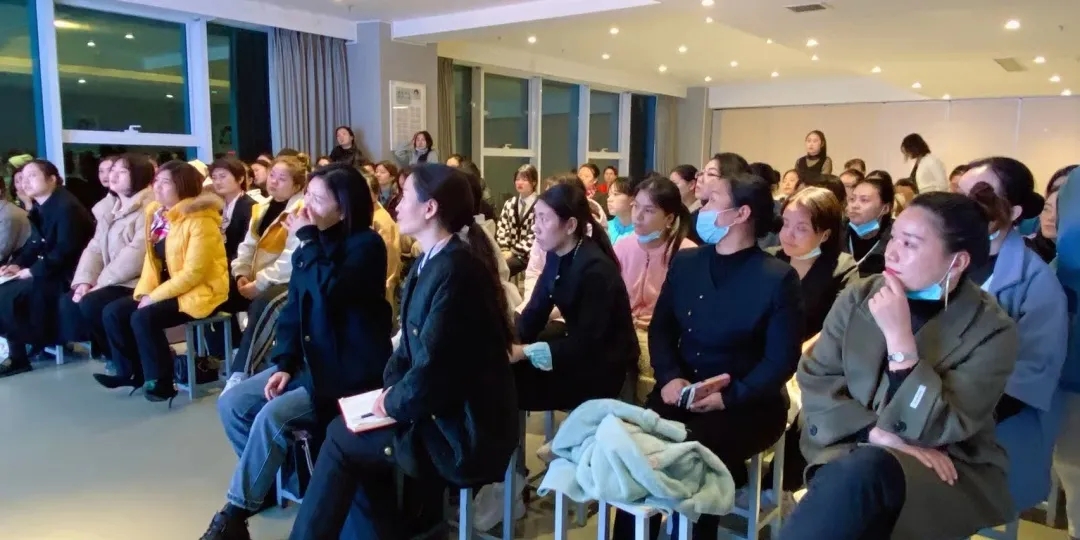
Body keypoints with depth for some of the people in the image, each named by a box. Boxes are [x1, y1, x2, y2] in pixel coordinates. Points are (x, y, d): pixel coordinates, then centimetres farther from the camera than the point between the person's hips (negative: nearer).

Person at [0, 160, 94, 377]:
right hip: (48, 270, 9)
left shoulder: (67, 207, -18)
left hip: (65, 275, -9)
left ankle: (18, 357, -3)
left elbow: (64, 251, -23)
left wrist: (32, 271, -19)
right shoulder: (40, 207, 11)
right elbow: (34, 243, 14)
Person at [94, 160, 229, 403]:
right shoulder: (156, 212, 8)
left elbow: (193, 272, -22)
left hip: (199, 291, -9)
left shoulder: (200, 219, -19)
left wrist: (155, 296, -20)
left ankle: (160, 381, -9)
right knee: (112, 312, -1)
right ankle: (131, 372, 15)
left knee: (143, 318, -25)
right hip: (165, 289, 9)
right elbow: (152, 259, 10)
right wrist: (145, 292, -4)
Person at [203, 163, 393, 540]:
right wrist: (284, 363, -3)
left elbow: (329, 292, -32)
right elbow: (294, 307, 8)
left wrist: (307, 239, -21)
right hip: (310, 360, 8)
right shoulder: (317, 242, 7)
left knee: (271, 417, -21)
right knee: (232, 404, -1)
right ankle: (279, 479, 14)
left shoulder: (366, 245, -15)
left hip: (349, 370, -8)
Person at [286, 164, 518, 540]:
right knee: (356, 442, 7)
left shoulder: (454, 269, -23)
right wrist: (391, 388, -3)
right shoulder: (432, 260, 8)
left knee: (341, 439, 0)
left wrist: (394, 403, -8)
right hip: (442, 412, 8)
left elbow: (433, 368, -25)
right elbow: (411, 344, 12)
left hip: (463, 430, -8)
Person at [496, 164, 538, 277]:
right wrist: (504, 250, -6)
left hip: (526, 254, -5)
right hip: (509, 251, 5)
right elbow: (502, 229, 10)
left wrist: (513, 252, -15)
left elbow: (534, 237, -13)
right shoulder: (509, 203, 13)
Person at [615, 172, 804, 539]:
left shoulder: (778, 278, -7)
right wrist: (670, 377, -9)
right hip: (681, 390, 4)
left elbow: (781, 362, -10)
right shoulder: (685, 261, 9)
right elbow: (660, 328, 9)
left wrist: (728, 398, -20)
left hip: (747, 404, -4)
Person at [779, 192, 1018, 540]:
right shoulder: (857, 299, 2)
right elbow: (815, 380, -2)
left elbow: (939, 429, -16)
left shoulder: (992, 331, -8)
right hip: (852, 448, 2)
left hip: (949, 470, -2)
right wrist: (879, 433, -17)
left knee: (860, 471, -35)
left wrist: (899, 337, -24)